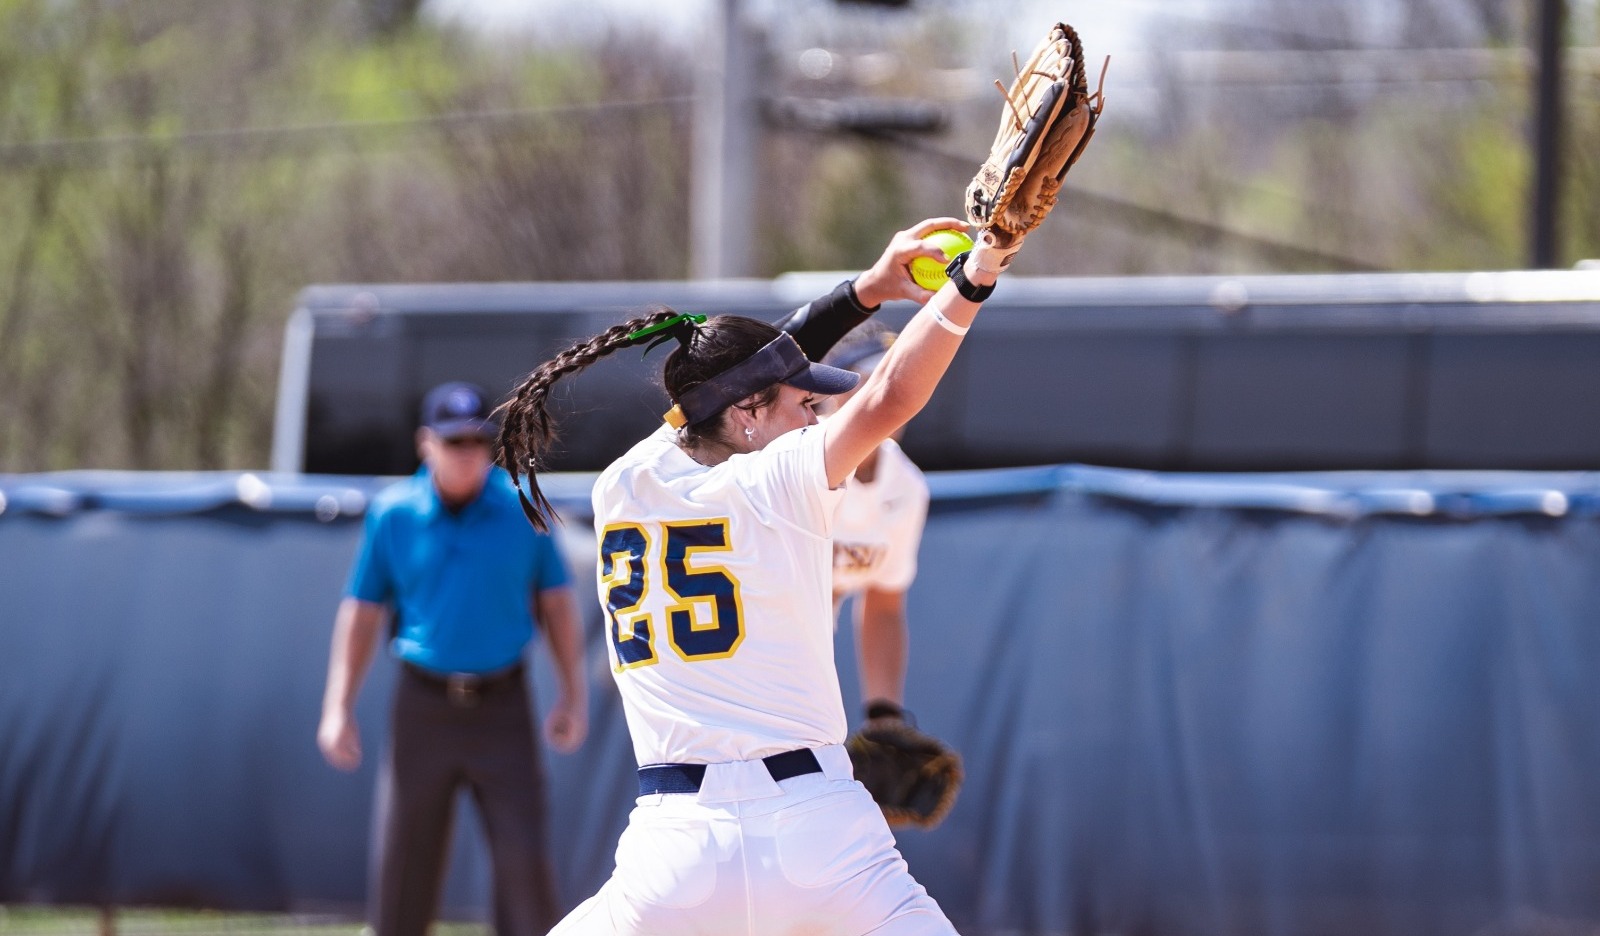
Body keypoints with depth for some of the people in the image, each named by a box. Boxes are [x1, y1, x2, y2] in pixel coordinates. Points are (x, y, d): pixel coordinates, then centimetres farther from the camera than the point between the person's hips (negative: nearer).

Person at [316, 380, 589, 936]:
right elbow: (362, 613, 7)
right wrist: (338, 709, 3)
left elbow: (555, 601, 8)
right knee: (402, 867, 3)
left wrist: (572, 696, 4)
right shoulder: (393, 514, 1)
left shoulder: (522, 509, 1)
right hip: (423, 706, 1)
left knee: (523, 859, -8)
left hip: (502, 707, 0)